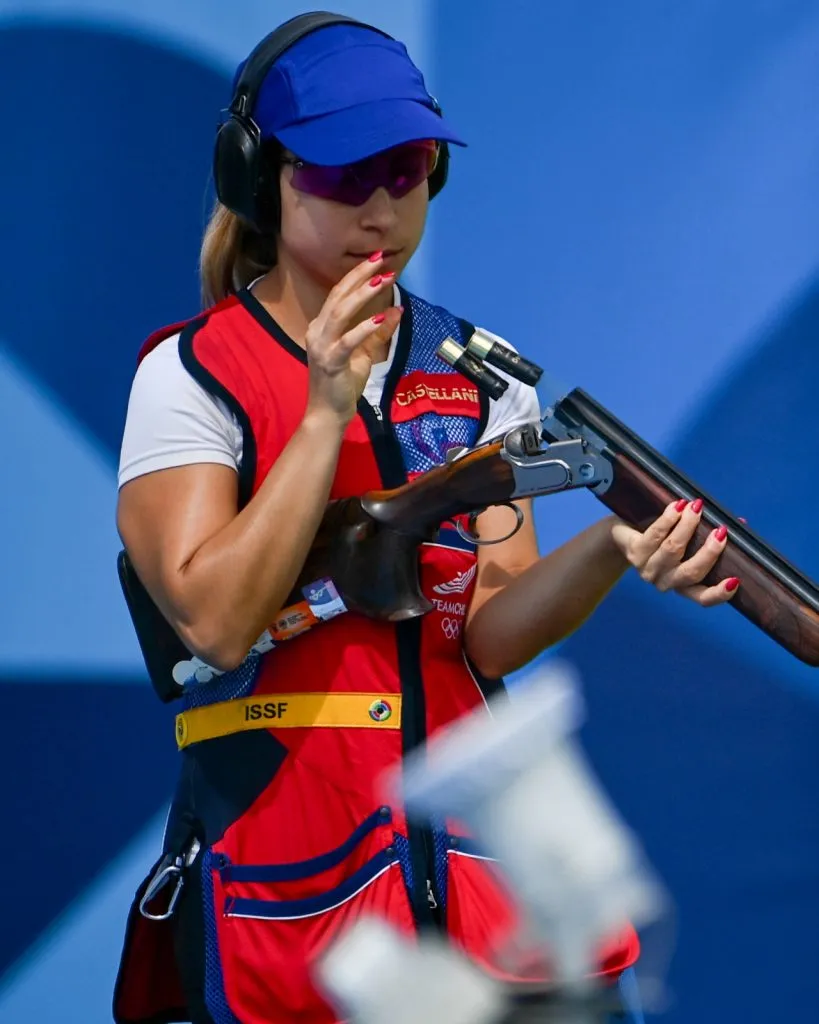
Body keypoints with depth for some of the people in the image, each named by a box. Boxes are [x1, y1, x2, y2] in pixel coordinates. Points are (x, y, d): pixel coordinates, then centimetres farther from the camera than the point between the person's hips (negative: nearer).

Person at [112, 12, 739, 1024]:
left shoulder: (478, 373, 8)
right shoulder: (193, 372, -4)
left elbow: (490, 632, -2)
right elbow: (217, 620, -17)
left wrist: (610, 550, -22)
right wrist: (326, 411, -19)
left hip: (472, 849, 4)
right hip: (280, 868, -4)